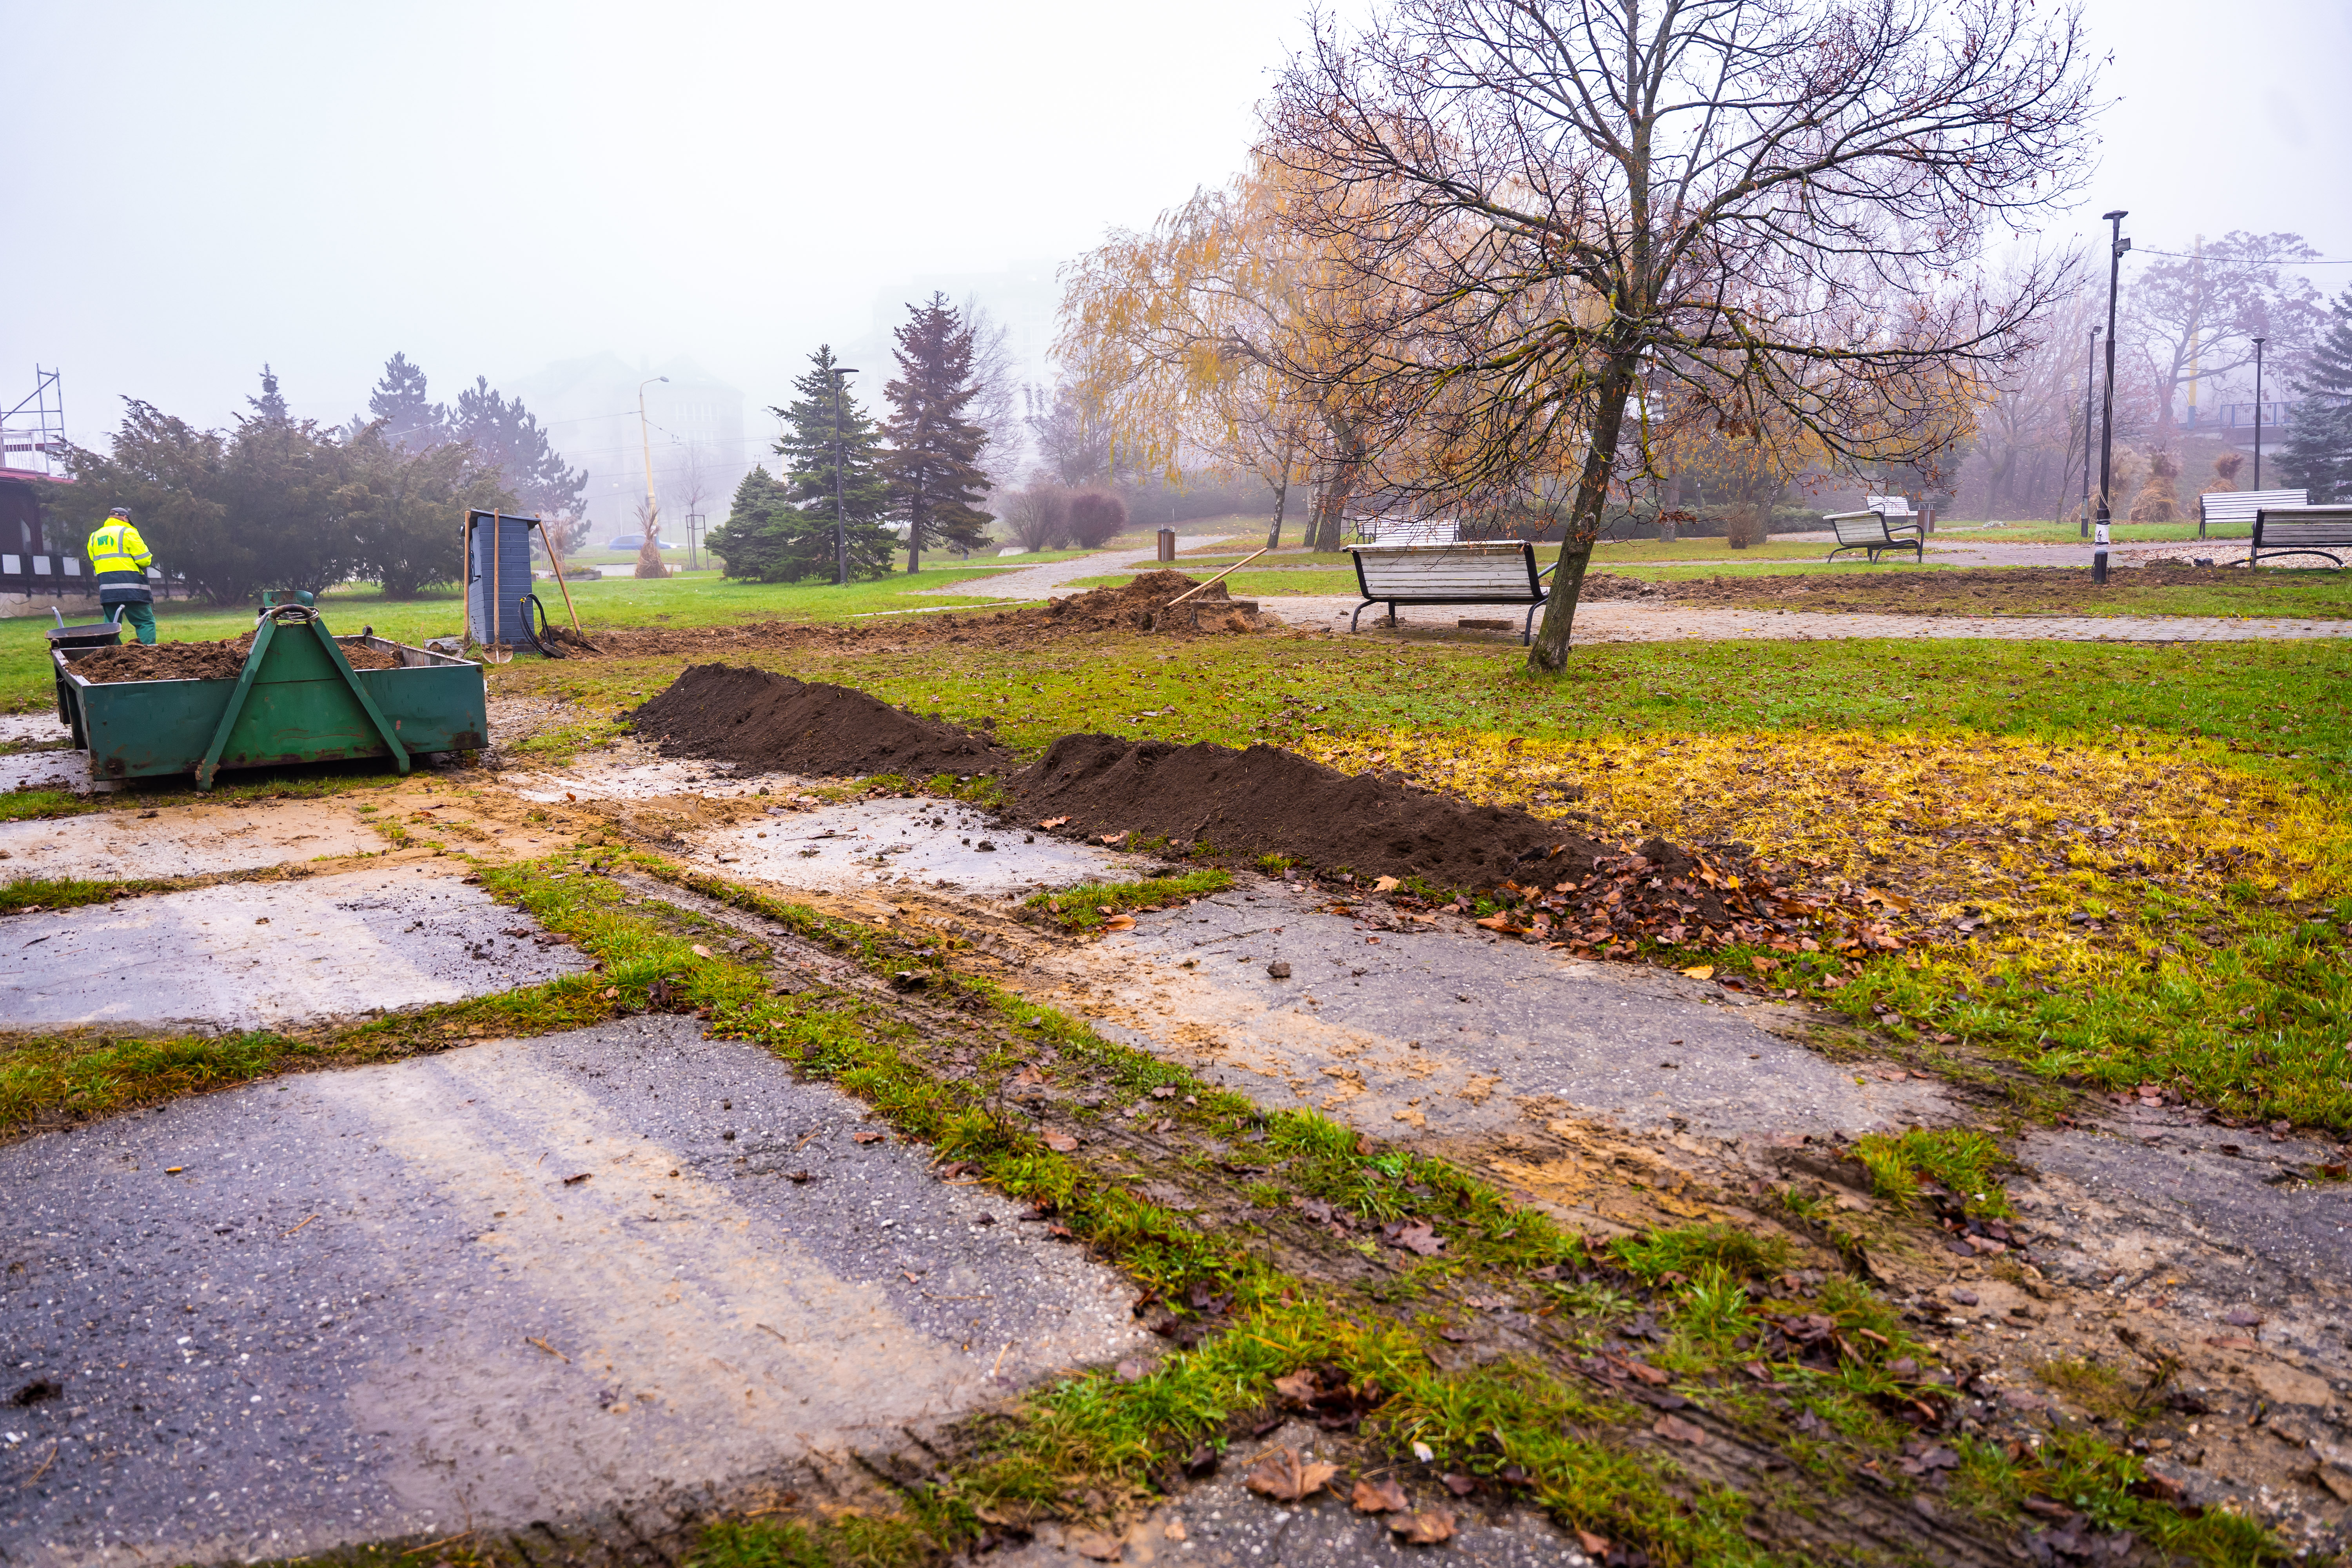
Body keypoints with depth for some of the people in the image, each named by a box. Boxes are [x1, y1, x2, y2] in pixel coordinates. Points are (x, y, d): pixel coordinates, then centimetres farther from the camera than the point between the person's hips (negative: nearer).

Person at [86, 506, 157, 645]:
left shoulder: (94, 537, 20)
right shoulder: (127, 532, -1)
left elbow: (94, 563, 19)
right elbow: (144, 559, -7)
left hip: (107, 589, 6)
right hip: (130, 586, -6)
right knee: (146, 622, -6)